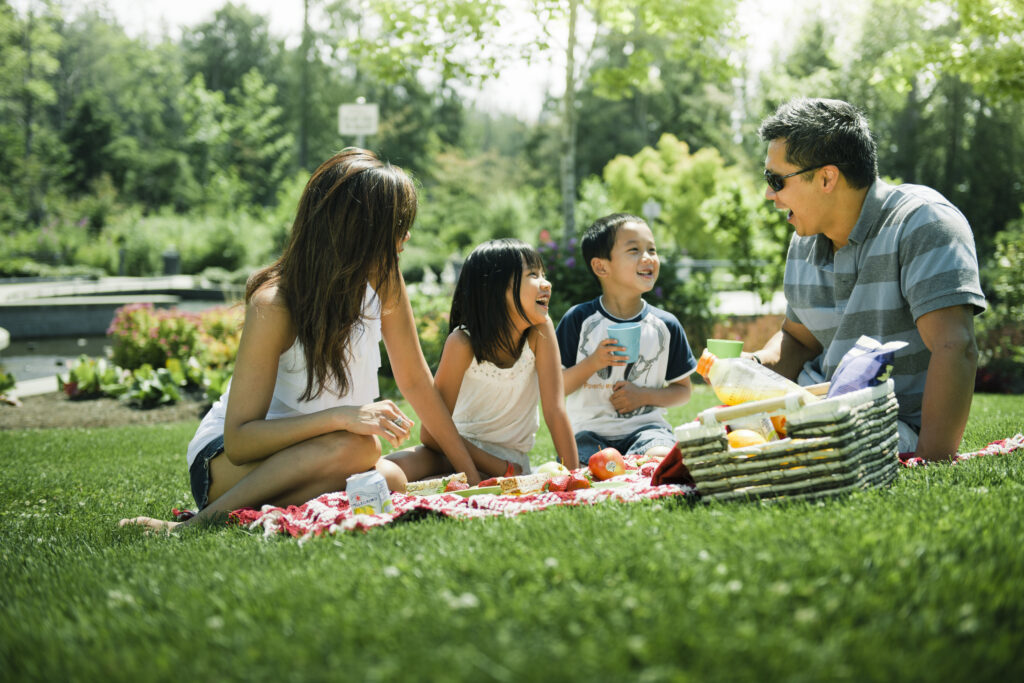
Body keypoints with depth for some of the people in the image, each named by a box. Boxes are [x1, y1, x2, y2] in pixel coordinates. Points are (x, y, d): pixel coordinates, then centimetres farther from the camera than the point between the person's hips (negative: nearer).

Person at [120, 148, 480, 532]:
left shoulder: (383, 279, -6)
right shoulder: (273, 304, -24)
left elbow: (415, 379, 6)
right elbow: (238, 440, -26)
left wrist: (469, 469, 7)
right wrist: (342, 416, -37)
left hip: (306, 458, 6)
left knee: (389, 480, -28)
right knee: (354, 446, -35)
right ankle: (200, 523, -27)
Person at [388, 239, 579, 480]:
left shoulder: (540, 331, -15)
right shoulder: (463, 343, -20)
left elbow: (555, 410, -15)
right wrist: (503, 469, -22)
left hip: (511, 456, 2)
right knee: (397, 466, -31)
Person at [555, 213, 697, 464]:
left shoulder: (665, 325, 4)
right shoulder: (579, 319, -1)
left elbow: (683, 389, 12)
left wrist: (645, 395, -7)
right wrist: (592, 363, -16)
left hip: (645, 425, 1)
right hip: (590, 428, -1)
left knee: (660, 459, -31)